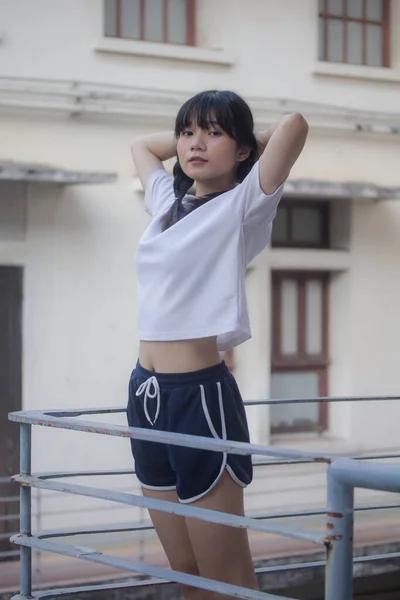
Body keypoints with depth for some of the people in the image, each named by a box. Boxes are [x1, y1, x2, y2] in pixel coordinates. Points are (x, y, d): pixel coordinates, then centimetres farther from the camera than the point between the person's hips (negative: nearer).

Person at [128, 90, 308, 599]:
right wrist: (189, 138, 21)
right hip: (145, 392, 7)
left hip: (200, 395, -7)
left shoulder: (241, 208, -5)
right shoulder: (168, 202, 14)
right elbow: (142, 144, 34)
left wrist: (244, 146, 0)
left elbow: (294, 125, -19)